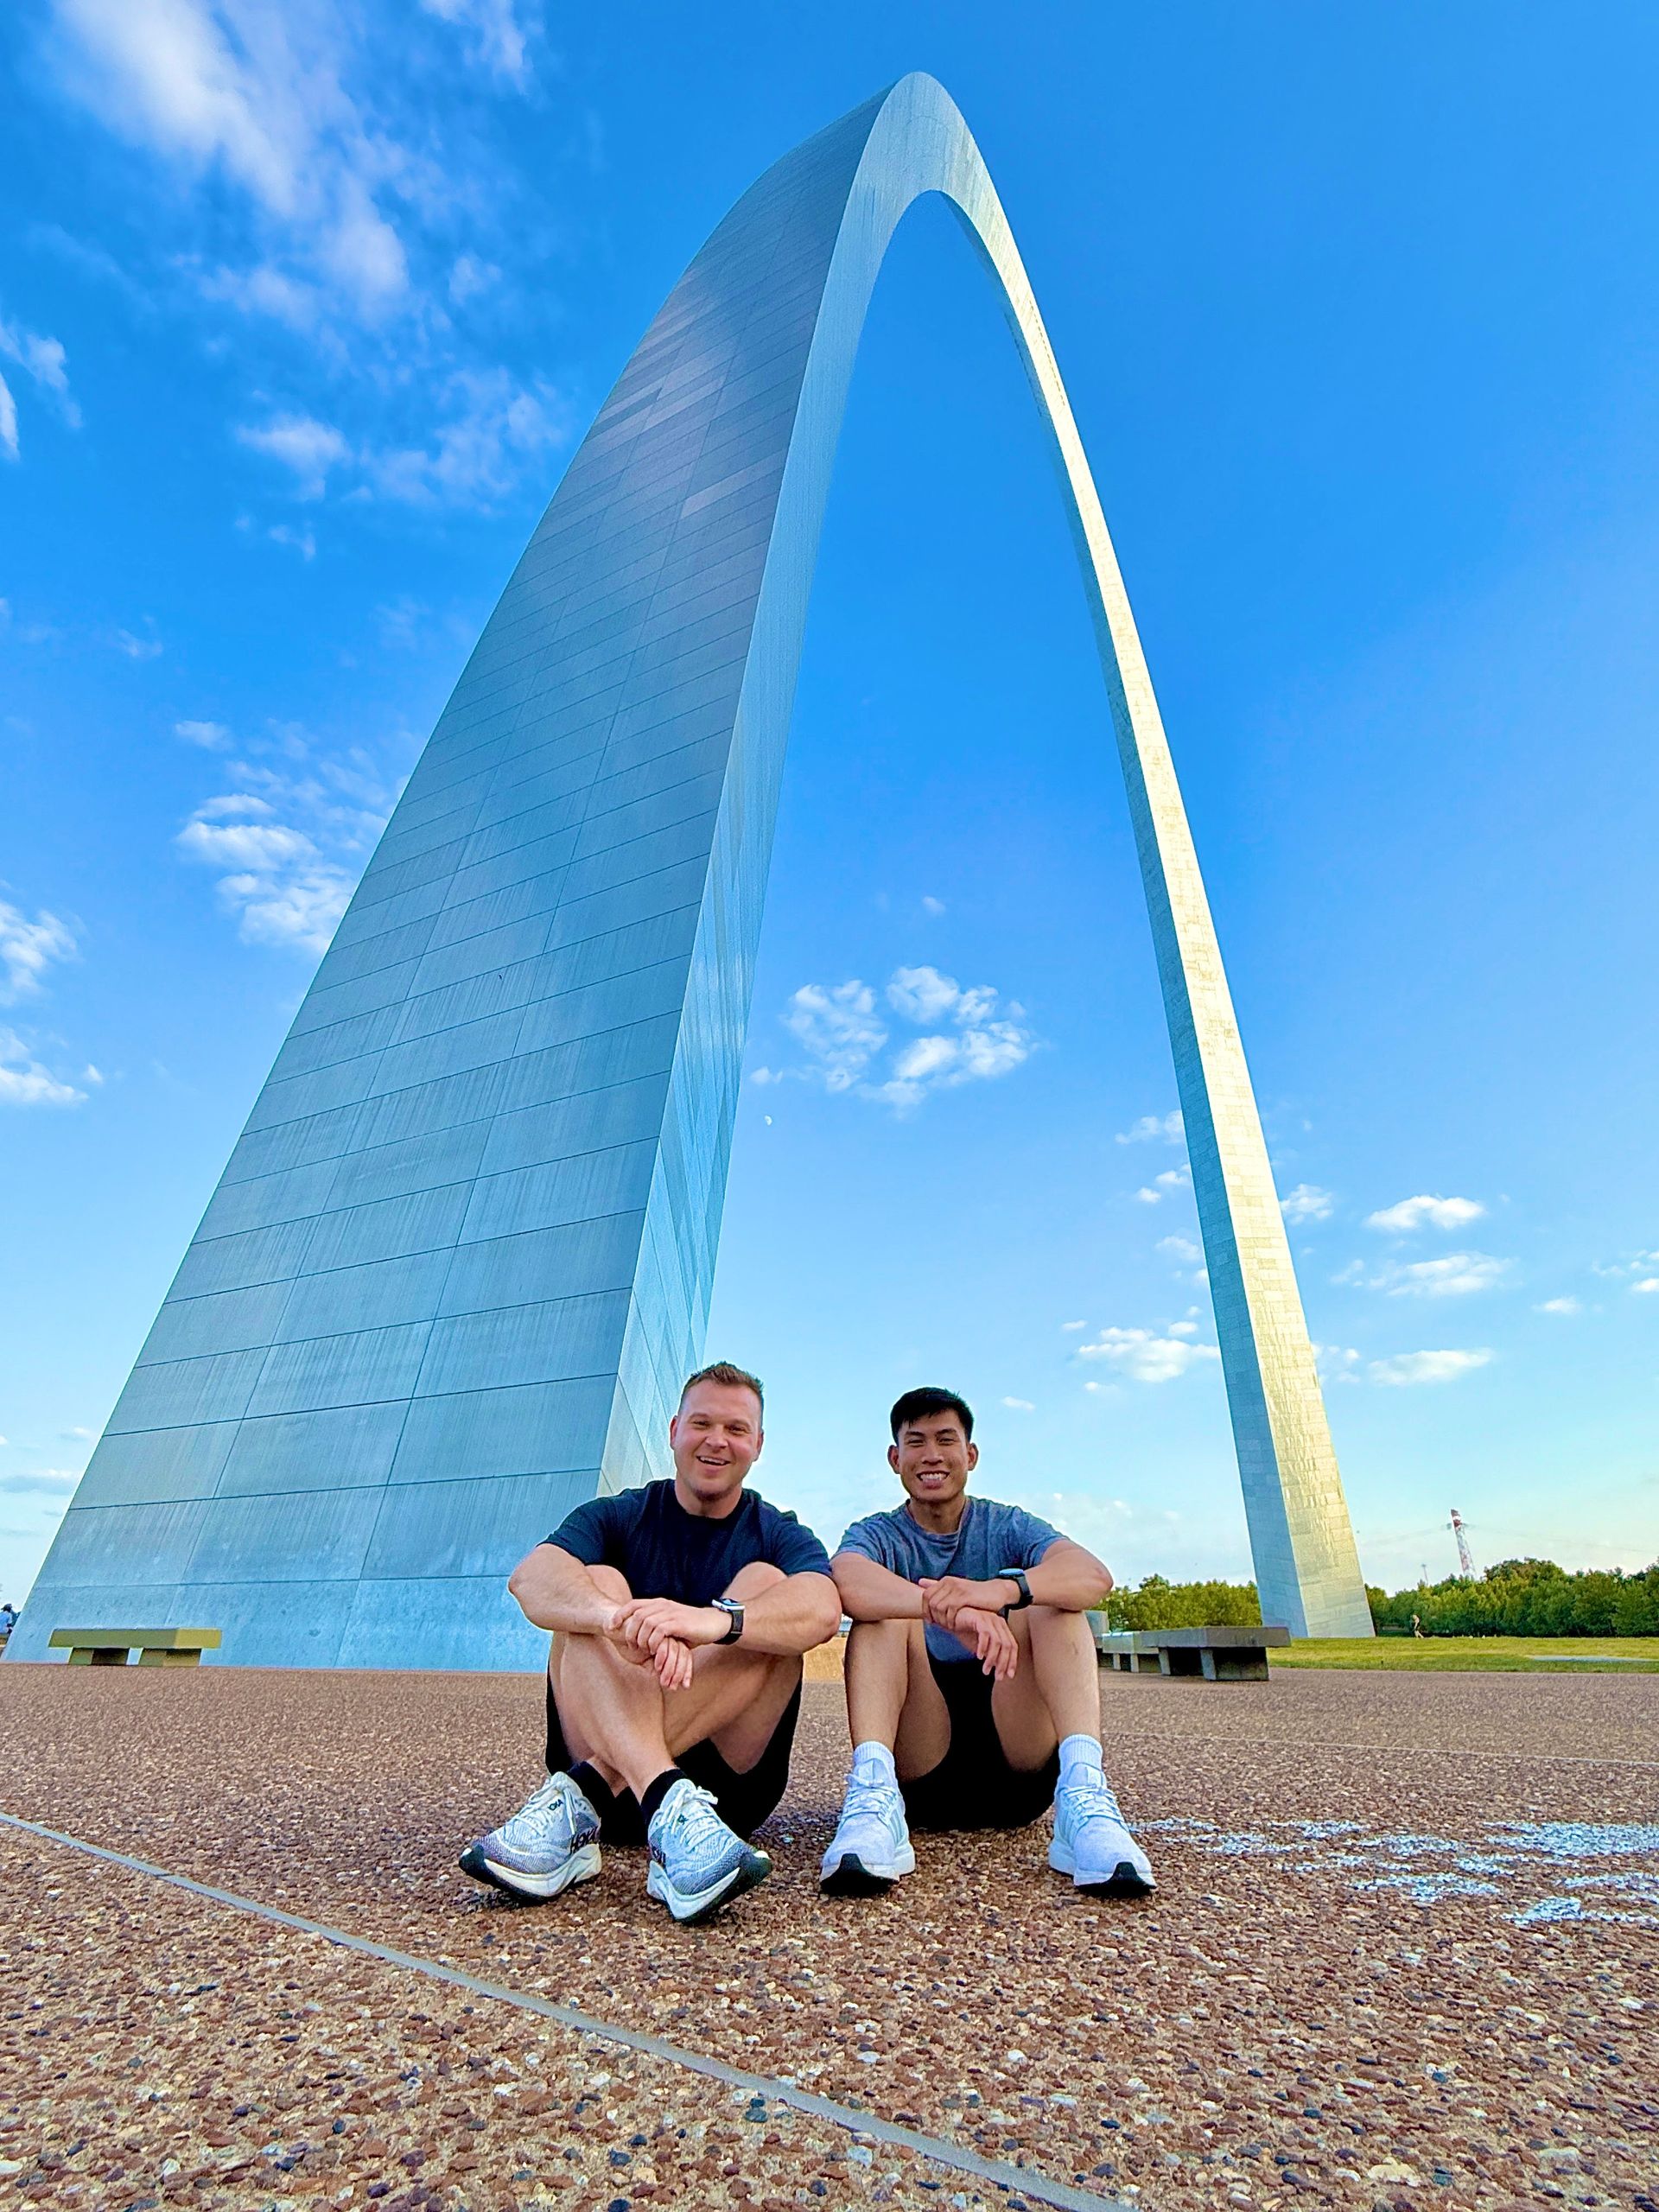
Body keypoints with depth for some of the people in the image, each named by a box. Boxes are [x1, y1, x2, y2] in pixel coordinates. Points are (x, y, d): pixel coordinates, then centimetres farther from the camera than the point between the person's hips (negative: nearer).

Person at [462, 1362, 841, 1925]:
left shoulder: (781, 1535, 4)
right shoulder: (616, 1517, 5)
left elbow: (822, 1609, -21)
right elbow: (530, 1577, -18)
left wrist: (715, 1620, -41)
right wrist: (620, 1618, -40)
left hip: (730, 1781, 0)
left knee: (765, 1583, -20)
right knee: (596, 1583, -20)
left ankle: (579, 1799, -28)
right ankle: (671, 1813, -41)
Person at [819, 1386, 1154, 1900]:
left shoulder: (1008, 1527, 6)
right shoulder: (878, 1534, 3)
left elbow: (1094, 1576, -18)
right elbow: (845, 1580, -25)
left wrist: (1001, 1590, -40)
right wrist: (951, 1610, -44)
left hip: (1017, 1762, 1)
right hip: (918, 1763, 0)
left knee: (1050, 1600, -18)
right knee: (885, 1608, -21)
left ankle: (1083, 1791, -33)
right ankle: (873, 1792, -36)